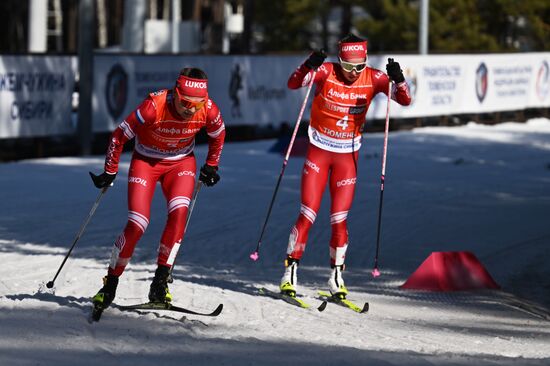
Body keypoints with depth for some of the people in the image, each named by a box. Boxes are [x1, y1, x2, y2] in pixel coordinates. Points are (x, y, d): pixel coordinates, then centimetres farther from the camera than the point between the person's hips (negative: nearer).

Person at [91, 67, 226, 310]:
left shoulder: (209, 111, -23)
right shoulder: (154, 106, -33)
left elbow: (218, 135, 3)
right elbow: (120, 136, -19)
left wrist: (211, 165, 12)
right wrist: (110, 173, -12)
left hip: (181, 162, 2)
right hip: (146, 161, -2)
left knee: (179, 213, -24)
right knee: (137, 225, -13)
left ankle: (160, 281, -15)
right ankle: (110, 285, 4)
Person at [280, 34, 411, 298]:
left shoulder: (373, 78, -10)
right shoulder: (326, 72, -15)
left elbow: (405, 100, -14)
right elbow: (293, 84, -25)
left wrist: (398, 79, -34)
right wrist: (308, 66, -44)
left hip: (347, 155, 2)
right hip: (319, 151, -1)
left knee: (339, 219, 1)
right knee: (307, 214, -6)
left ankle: (336, 276, 15)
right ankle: (290, 271, 2)